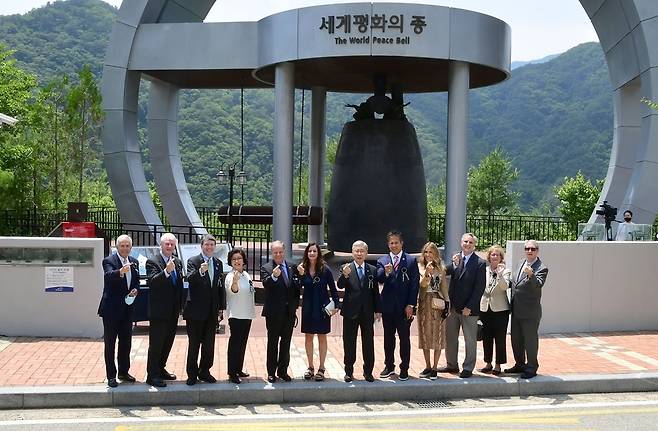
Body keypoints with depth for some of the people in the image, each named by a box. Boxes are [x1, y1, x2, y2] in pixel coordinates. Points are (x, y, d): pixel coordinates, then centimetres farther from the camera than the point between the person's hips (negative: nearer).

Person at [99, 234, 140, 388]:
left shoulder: (134, 262, 7)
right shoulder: (109, 261, -12)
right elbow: (108, 275, -33)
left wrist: (135, 290, -5)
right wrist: (120, 272, -53)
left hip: (127, 308, 6)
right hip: (111, 309, -6)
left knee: (126, 342, 15)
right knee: (110, 343, 2)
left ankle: (124, 372, 28)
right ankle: (111, 376, 9)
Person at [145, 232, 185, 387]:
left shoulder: (178, 262, 10)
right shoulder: (152, 262, -10)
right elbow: (152, 281, -25)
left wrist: (180, 306, 14)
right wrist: (166, 271, -40)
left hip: (173, 311, 7)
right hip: (159, 312, -7)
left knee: (168, 342, 16)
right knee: (156, 344, -1)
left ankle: (160, 369, 30)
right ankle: (152, 375, 7)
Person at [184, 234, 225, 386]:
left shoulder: (218, 263, 10)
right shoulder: (193, 261, -5)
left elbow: (221, 286, 13)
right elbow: (190, 279, -22)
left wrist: (221, 308, 10)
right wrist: (200, 271, -42)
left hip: (212, 311, 5)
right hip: (196, 310, -5)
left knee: (209, 344, 10)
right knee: (194, 344, 4)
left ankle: (204, 372, 23)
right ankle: (192, 374, 13)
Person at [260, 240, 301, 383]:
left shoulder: (291, 268, 7)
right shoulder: (266, 268, -5)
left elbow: (297, 287, 12)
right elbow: (265, 284, -23)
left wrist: (295, 304, 6)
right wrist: (273, 276, -41)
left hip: (289, 311, 4)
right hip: (274, 312, -4)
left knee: (286, 342, 11)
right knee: (272, 343, 6)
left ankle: (283, 371, 21)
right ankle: (271, 372, 14)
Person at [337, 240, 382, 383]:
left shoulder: (372, 270, 5)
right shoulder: (347, 269, -1)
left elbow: (376, 291, 7)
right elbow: (340, 286, -16)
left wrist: (378, 310, 5)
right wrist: (345, 275, -35)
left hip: (367, 312, 2)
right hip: (351, 312, -1)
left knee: (368, 342, 6)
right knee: (349, 342, 5)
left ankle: (368, 371, 16)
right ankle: (349, 372, 15)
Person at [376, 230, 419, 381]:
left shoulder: (411, 261, 1)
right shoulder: (382, 261, 6)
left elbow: (414, 284, -3)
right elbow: (379, 280, -10)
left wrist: (410, 305, -9)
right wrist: (386, 273, -32)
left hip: (404, 306, -2)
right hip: (388, 306, 2)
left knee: (404, 338, 3)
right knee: (388, 338, 12)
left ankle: (404, 369, 12)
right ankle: (389, 367, 23)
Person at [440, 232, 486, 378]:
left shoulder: (480, 263, -8)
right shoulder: (455, 258, 6)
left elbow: (479, 288, -10)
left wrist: (469, 307, -13)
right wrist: (454, 264, -21)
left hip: (469, 308, -5)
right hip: (453, 306, 5)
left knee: (470, 340, 6)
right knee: (450, 337, 14)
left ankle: (468, 368, 17)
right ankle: (452, 365, 28)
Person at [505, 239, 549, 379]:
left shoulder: (541, 268, -13)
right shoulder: (521, 263, 10)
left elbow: (538, 285, -30)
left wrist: (530, 274, -47)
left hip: (530, 312, -8)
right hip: (516, 310, 8)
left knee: (530, 340, 3)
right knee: (516, 339, 17)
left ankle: (531, 368, 16)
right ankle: (520, 365, 32)